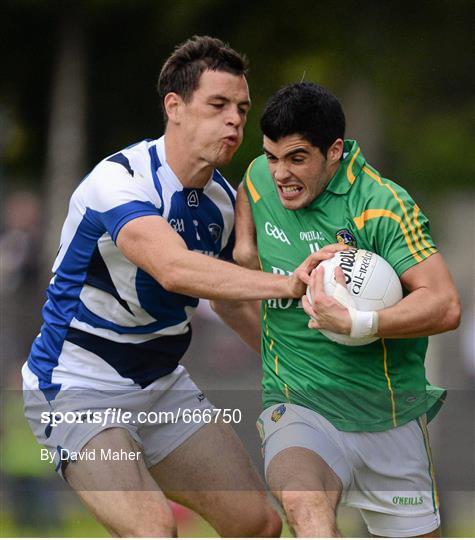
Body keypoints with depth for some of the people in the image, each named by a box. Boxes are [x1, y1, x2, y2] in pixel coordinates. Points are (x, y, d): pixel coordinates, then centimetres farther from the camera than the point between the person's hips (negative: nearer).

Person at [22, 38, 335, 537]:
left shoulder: (223, 197, 2)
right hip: (78, 387, -8)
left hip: (163, 385, 9)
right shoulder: (119, 179, -24)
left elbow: (232, 295, 20)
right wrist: (287, 284, -52)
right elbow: (173, 269, -43)